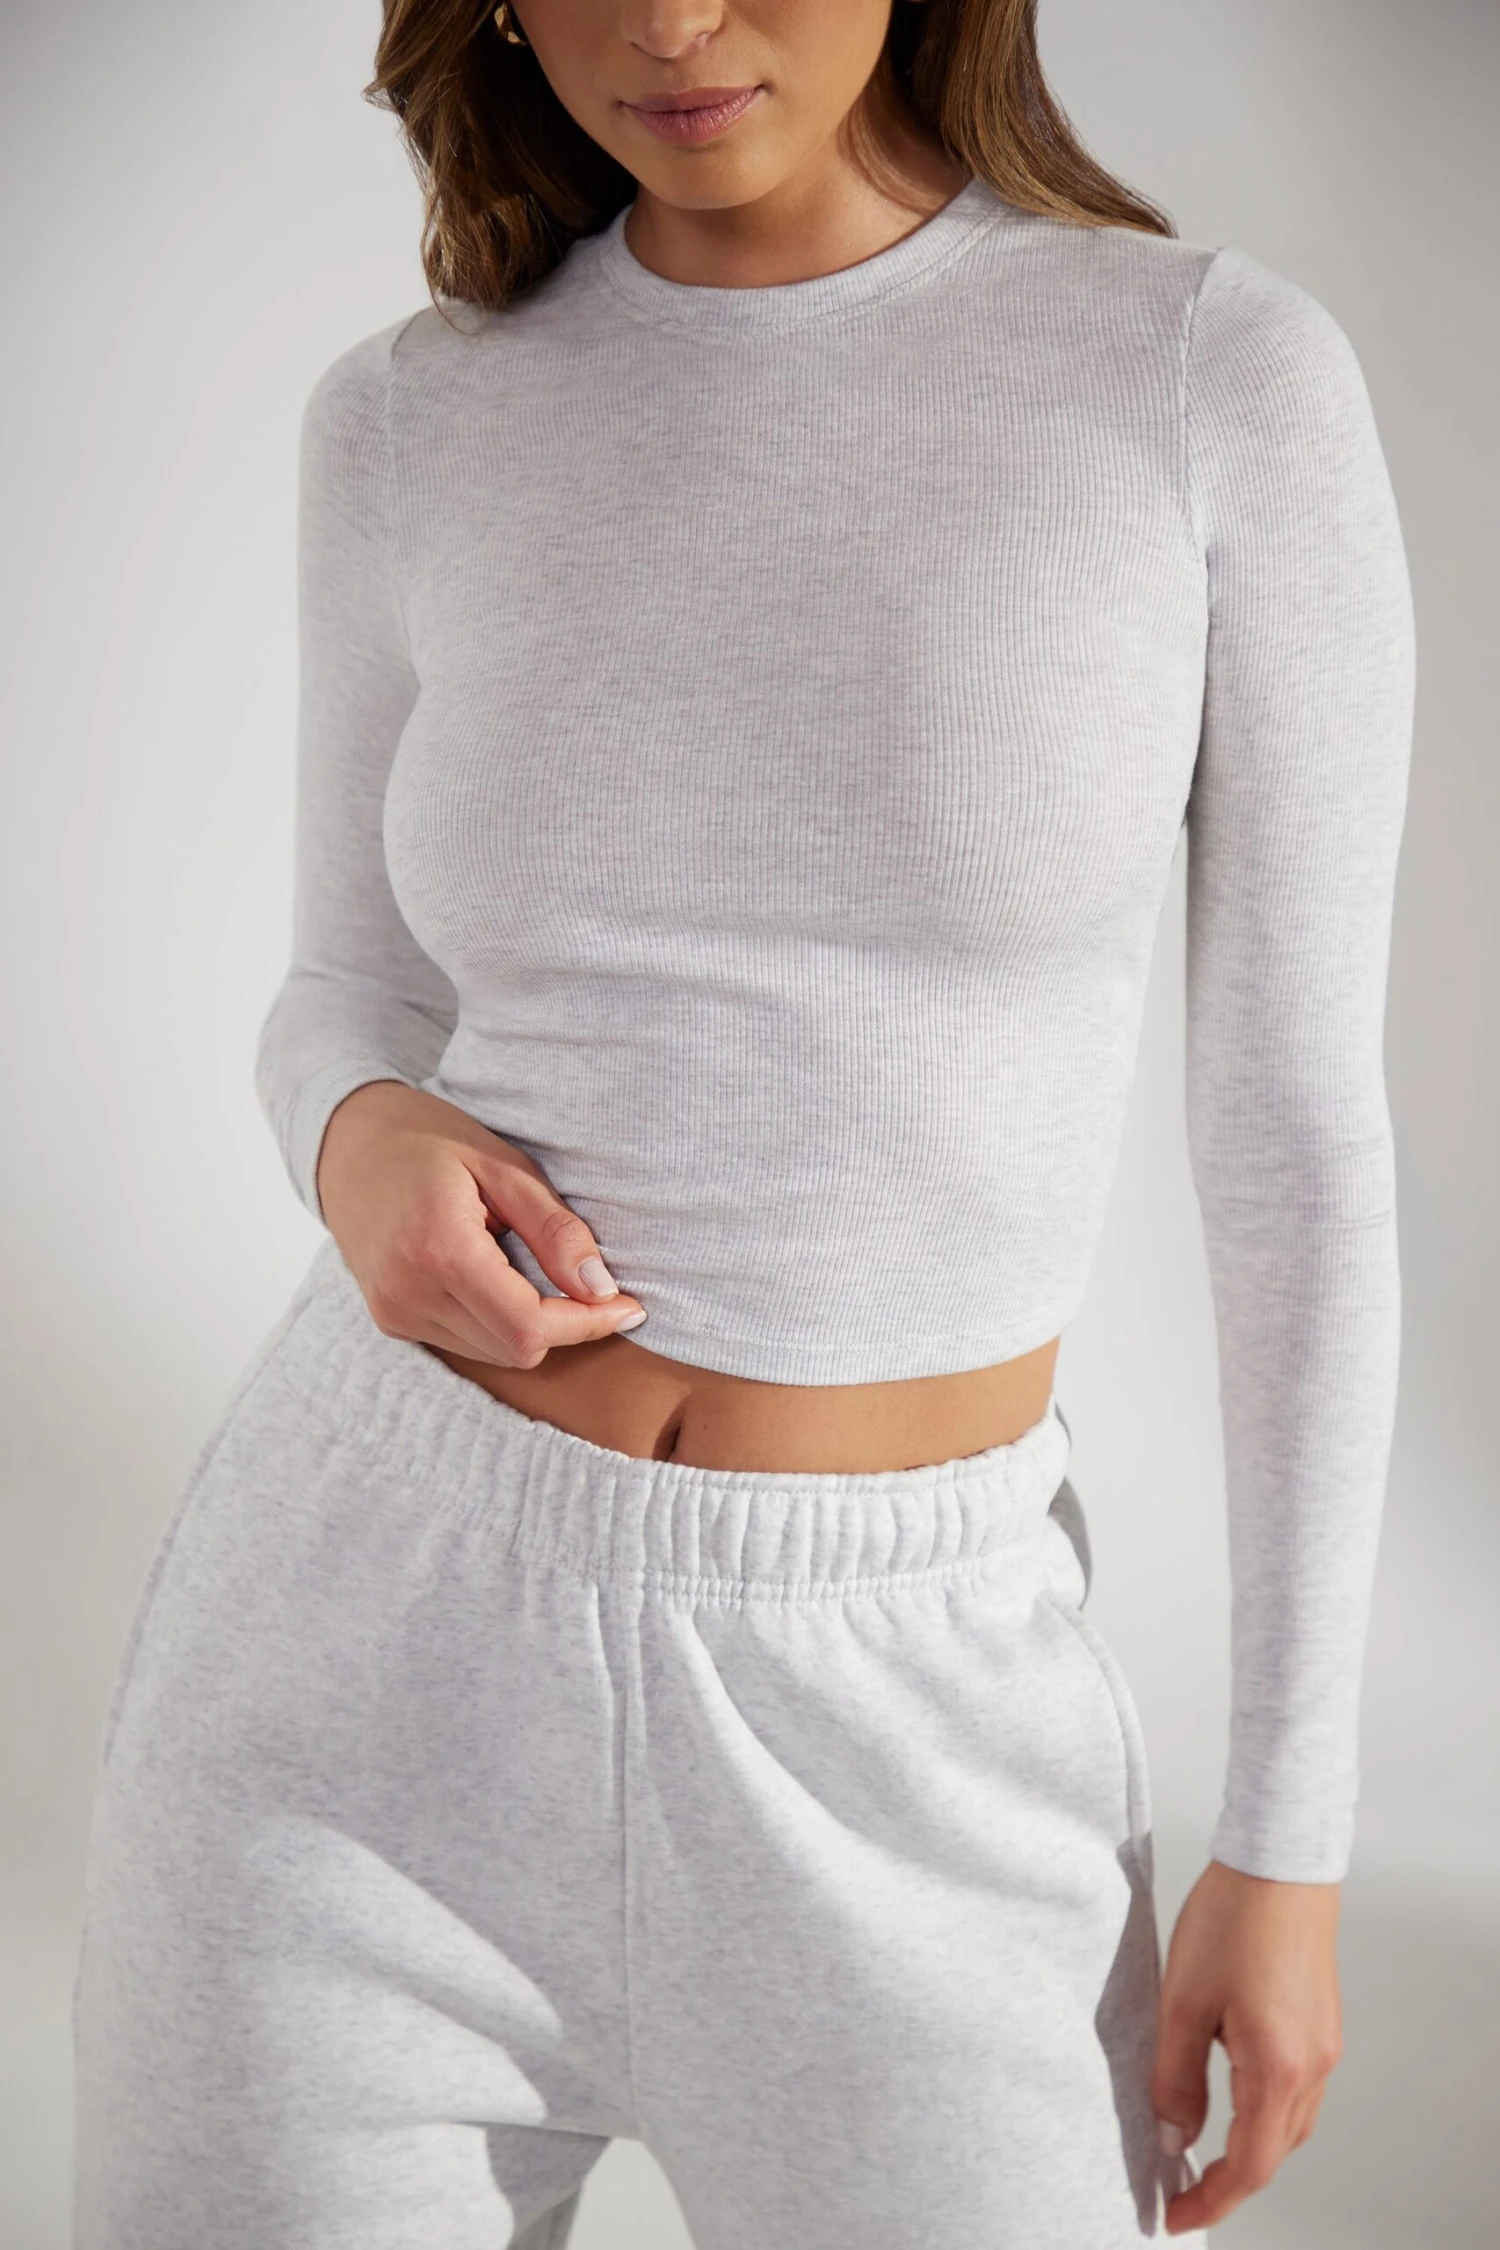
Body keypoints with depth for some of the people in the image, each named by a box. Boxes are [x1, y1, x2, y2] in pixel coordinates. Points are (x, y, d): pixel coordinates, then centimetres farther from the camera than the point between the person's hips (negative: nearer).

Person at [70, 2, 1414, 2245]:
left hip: (890, 1725, -1)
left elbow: (1298, 1129, -3)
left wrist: (1293, 1832, -2)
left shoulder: (1230, 375, -6)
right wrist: (371, 1157, -13)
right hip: (368, 1630, 2)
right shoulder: (411, 426, 1)